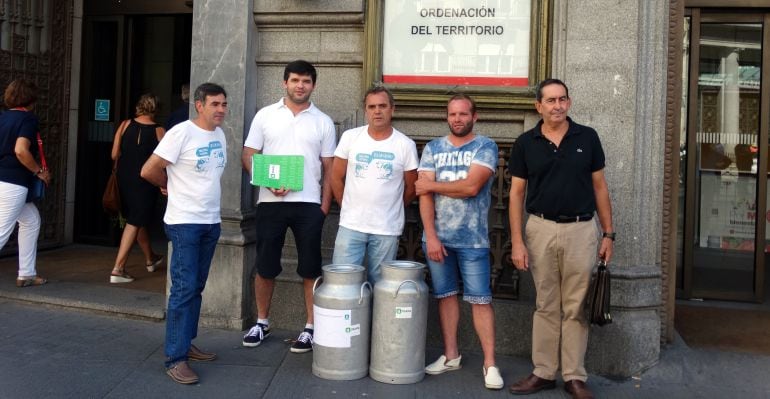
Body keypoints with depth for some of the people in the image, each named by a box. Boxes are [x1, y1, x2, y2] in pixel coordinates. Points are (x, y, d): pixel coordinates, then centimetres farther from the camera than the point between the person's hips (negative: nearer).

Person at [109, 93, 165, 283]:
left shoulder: (126, 125, -2)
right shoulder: (159, 131, -9)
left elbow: (114, 155, -1)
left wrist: (120, 170, 17)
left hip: (125, 179, 4)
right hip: (146, 181, -4)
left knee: (137, 219, 21)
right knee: (135, 223, 2)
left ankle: (150, 258, 39)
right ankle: (118, 268, -3)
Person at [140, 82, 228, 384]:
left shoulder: (220, 134, 9)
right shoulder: (182, 133, -14)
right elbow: (148, 171, -12)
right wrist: (173, 187, 4)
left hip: (211, 223, 7)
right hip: (184, 223, -7)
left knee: (196, 288, 14)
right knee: (183, 289, -8)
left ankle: (186, 343, 26)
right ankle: (175, 359, -2)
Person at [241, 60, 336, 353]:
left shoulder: (323, 122, 7)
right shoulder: (265, 115, 6)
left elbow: (329, 169, 7)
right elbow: (248, 156, 5)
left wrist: (324, 207, 0)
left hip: (308, 203, 0)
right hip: (270, 202, 1)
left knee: (311, 269, 2)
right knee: (265, 267, 8)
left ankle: (311, 327, 14)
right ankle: (262, 322, 25)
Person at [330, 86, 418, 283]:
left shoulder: (406, 145, -2)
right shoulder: (350, 137, 1)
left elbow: (410, 188, 6)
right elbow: (336, 178, 8)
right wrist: (348, 208, 10)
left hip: (387, 230, -1)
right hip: (351, 225, 1)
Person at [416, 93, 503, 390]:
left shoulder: (485, 147, -1)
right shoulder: (433, 148, 7)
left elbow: (471, 187, -15)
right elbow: (424, 194, 0)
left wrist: (432, 185, -4)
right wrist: (431, 236, -9)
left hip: (472, 240, -3)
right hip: (437, 237, 3)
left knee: (480, 298, 0)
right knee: (445, 295, 11)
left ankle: (490, 363, 7)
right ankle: (450, 355, 24)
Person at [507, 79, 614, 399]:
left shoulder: (587, 138, 1)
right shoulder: (525, 143, 1)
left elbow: (599, 187, 6)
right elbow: (517, 194, 2)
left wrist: (608, 233, 3)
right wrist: (517, 241, -5)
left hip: (581, 230, 0)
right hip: (540, 229, 1)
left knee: (576, 307, 6)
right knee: (546, 306, 9)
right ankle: (543, 372, 19)